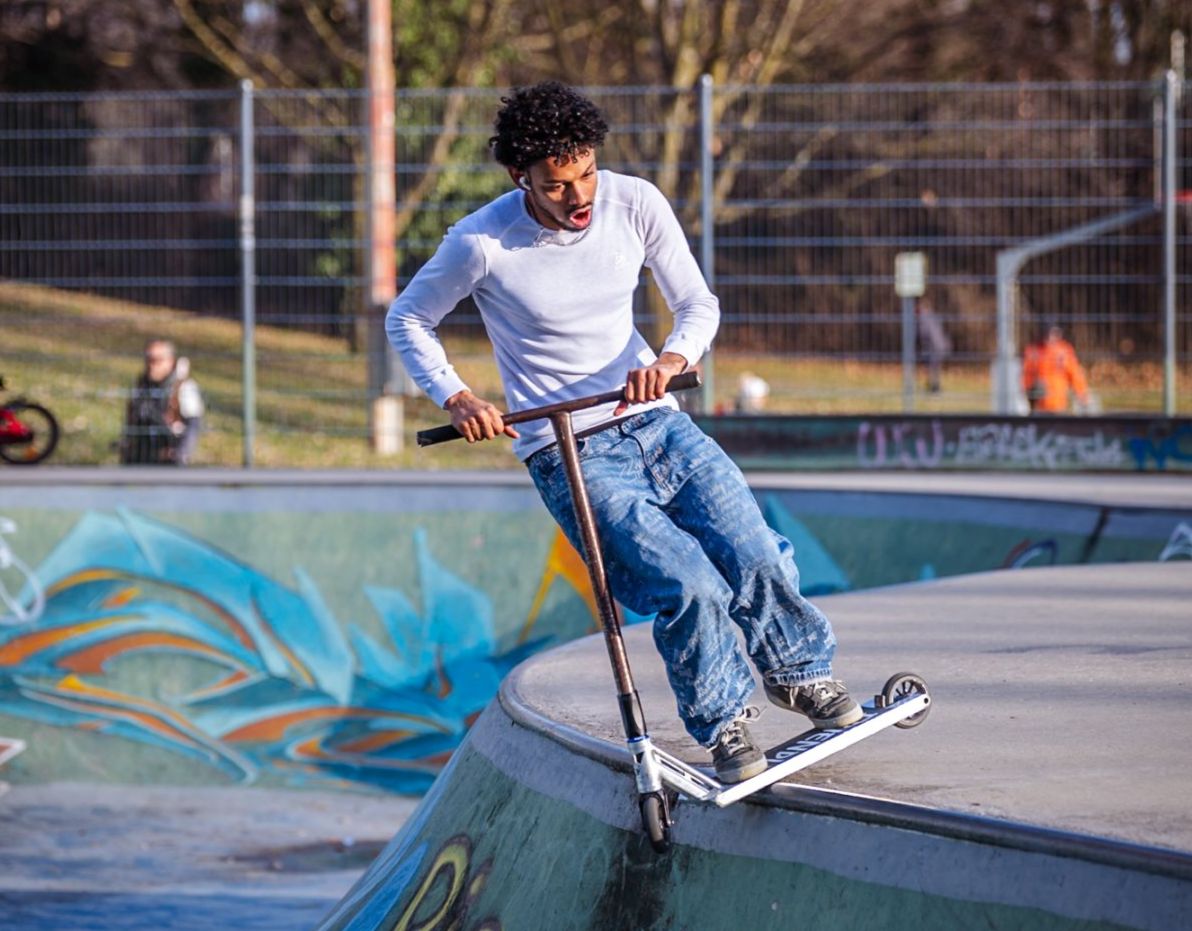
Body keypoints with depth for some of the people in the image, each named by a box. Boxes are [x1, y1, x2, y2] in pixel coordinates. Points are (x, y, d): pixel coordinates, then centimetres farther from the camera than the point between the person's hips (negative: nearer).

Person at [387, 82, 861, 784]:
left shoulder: (635, 204, -5)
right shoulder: (482, 244, -14)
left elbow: (699, 303, 3)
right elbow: (408, 321, 2)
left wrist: (671, 360, -18)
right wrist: (457, 398, -13)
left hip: (654, 422, 4)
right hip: (570, 455, -4)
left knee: (757, 559, -15)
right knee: (691, 590, -22)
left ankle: (801, 671, 16)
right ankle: (723, 723, 5)